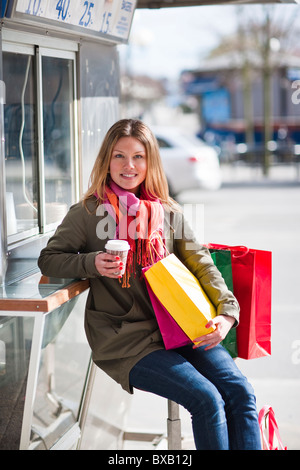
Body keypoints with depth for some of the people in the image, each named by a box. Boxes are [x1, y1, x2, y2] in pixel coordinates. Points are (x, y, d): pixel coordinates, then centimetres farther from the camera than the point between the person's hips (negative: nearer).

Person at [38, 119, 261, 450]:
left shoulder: (168, 212, 10)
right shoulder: (88, 213, 0)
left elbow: (199, 263, 10)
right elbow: (49, 260, 4)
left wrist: (227, 311, -5)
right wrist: (92, 263, -16)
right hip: (124, 338, -4)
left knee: (241, 393, -16)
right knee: (206, 399, -23)